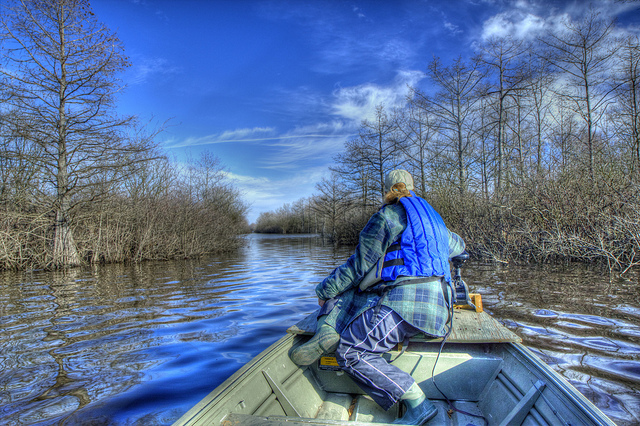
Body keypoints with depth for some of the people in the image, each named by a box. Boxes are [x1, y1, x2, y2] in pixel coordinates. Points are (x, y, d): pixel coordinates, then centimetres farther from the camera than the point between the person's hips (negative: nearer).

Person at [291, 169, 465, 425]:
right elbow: (457, 245, 42)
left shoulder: (387, 216, -3)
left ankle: (418, 405, -11)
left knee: (350, 351, -14)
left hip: (406, 301, -10)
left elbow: (359, 265, -3)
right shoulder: (432, 216, 22)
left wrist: (324, 290, 10)